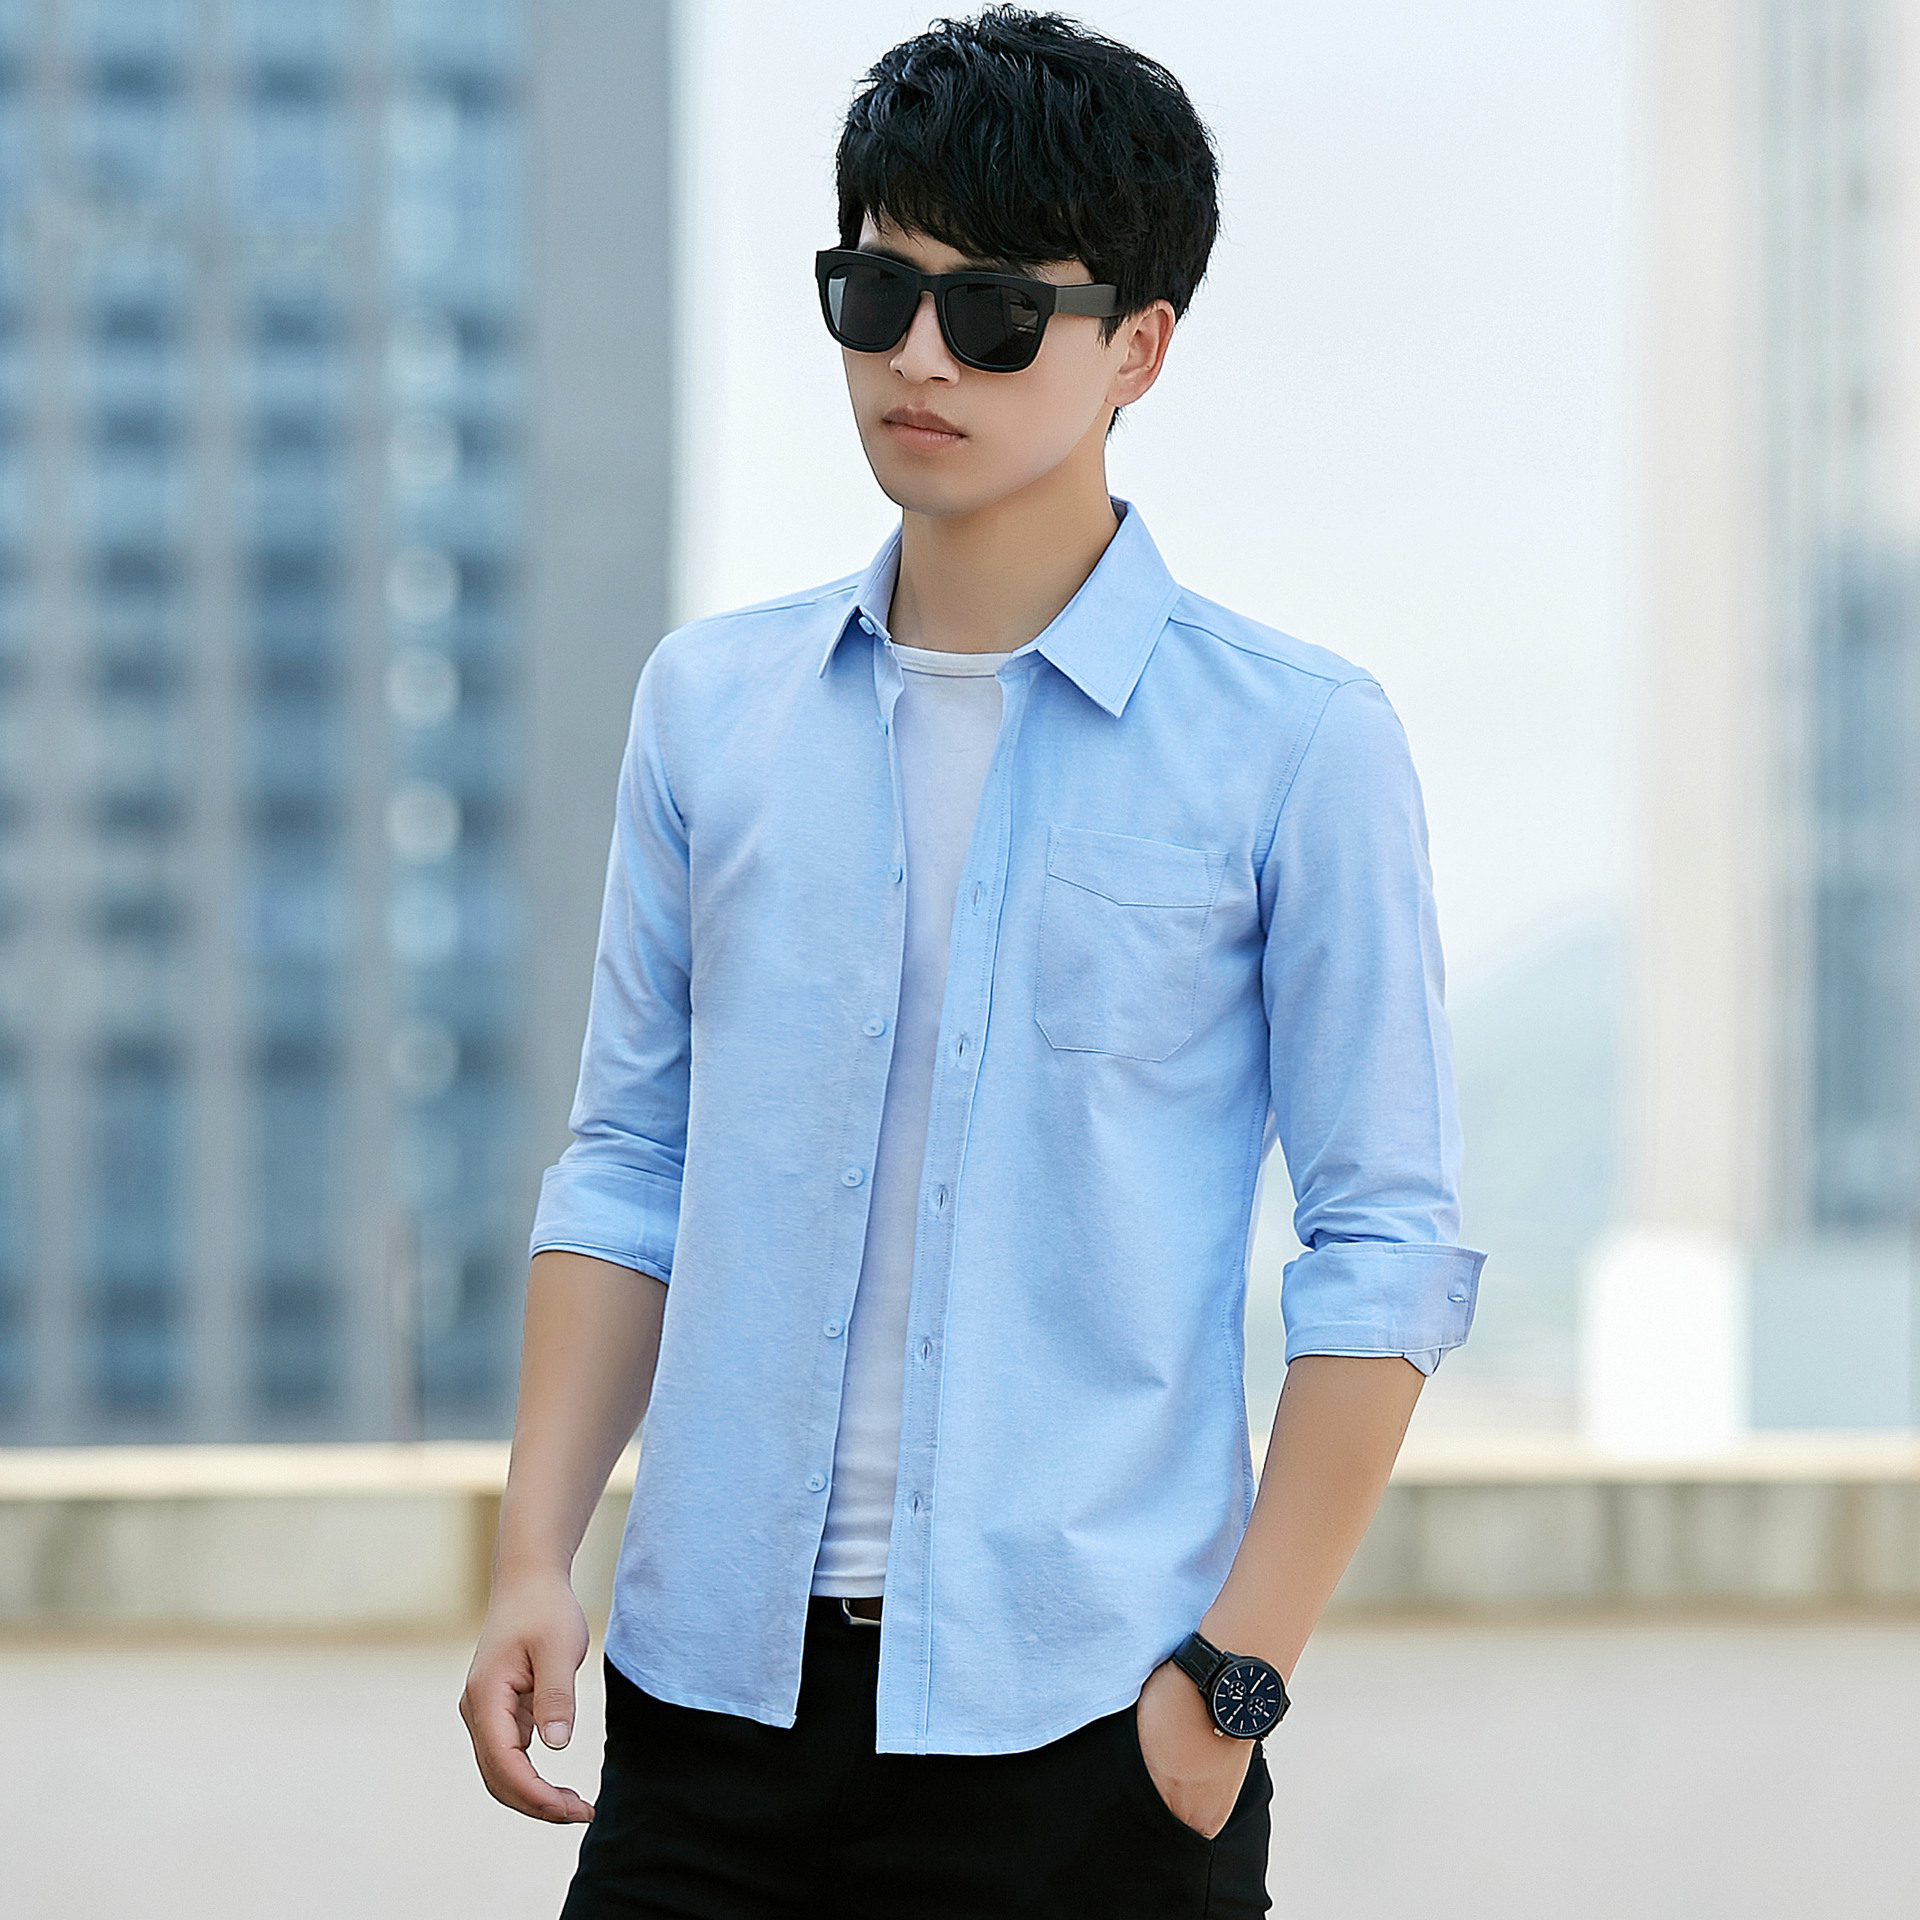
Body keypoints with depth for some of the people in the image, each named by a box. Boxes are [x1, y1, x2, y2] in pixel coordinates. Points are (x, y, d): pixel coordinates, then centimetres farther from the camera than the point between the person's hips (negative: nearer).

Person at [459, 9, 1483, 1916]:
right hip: (714, 1687, 3)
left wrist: (1238, 1672, -8)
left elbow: (1385, 1244, -3)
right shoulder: (712, 702, 9)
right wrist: (535, 1557, 3)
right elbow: (632, 1165, 13)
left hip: (1082, 1714, -3)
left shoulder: (1295, 744, -3)